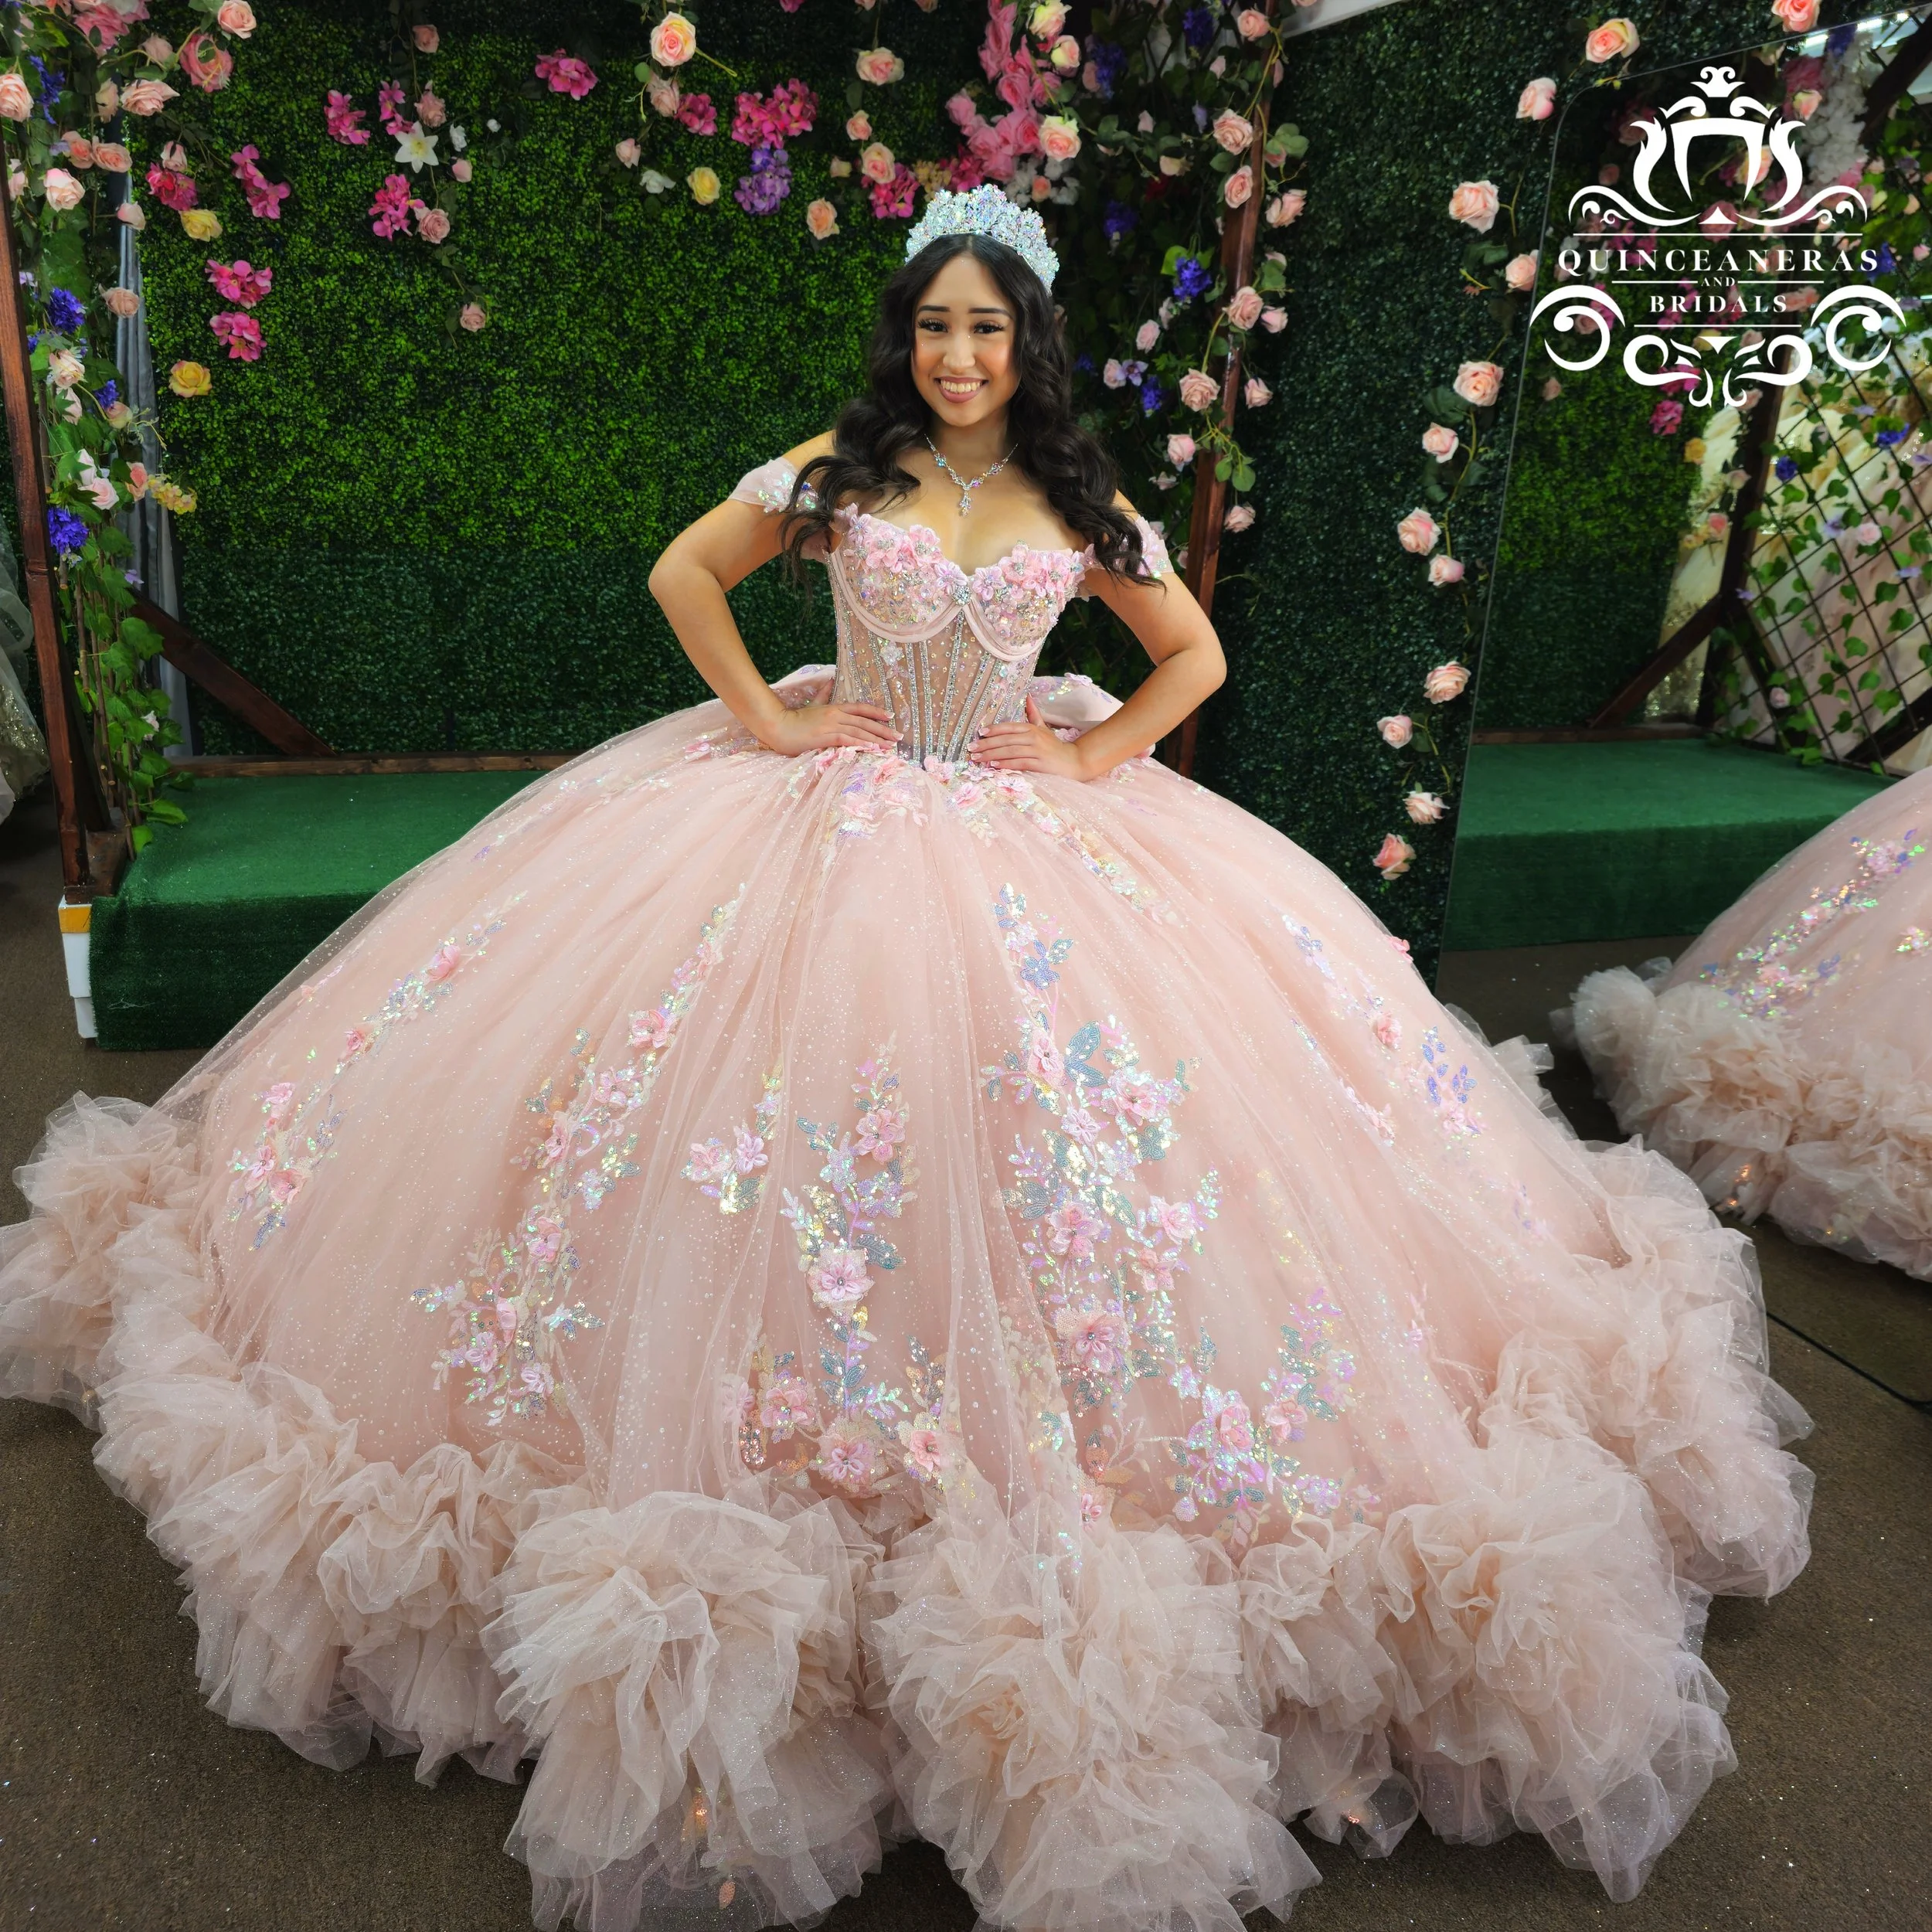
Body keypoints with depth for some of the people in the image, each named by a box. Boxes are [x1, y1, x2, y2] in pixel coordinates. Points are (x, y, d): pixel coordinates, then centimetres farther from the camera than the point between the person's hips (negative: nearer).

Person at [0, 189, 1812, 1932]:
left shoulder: (1079, 504, 5)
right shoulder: (838, 469, 2)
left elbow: (1194, 652, 13)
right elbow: (686, 573, 9)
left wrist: (1099, 753, 0)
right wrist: (759, 713, -1)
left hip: (1025, 830, 1)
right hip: (834, 807, 0)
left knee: (1053, 1105, -5)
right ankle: (782, 1461, 13)